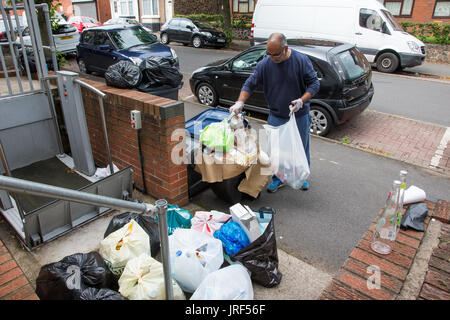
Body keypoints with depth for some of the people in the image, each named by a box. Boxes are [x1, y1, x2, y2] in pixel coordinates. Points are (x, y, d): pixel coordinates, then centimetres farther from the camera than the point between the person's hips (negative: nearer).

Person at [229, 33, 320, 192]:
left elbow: (314, 83, -7)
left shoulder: (301, 60, -12)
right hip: (276, 117, 1)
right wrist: (240, 103, -15)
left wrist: (301, 101, -21)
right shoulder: (264, 64, -8)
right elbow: (250, 84, -1)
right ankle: (278, 178, 28)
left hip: (299, 115, -1)